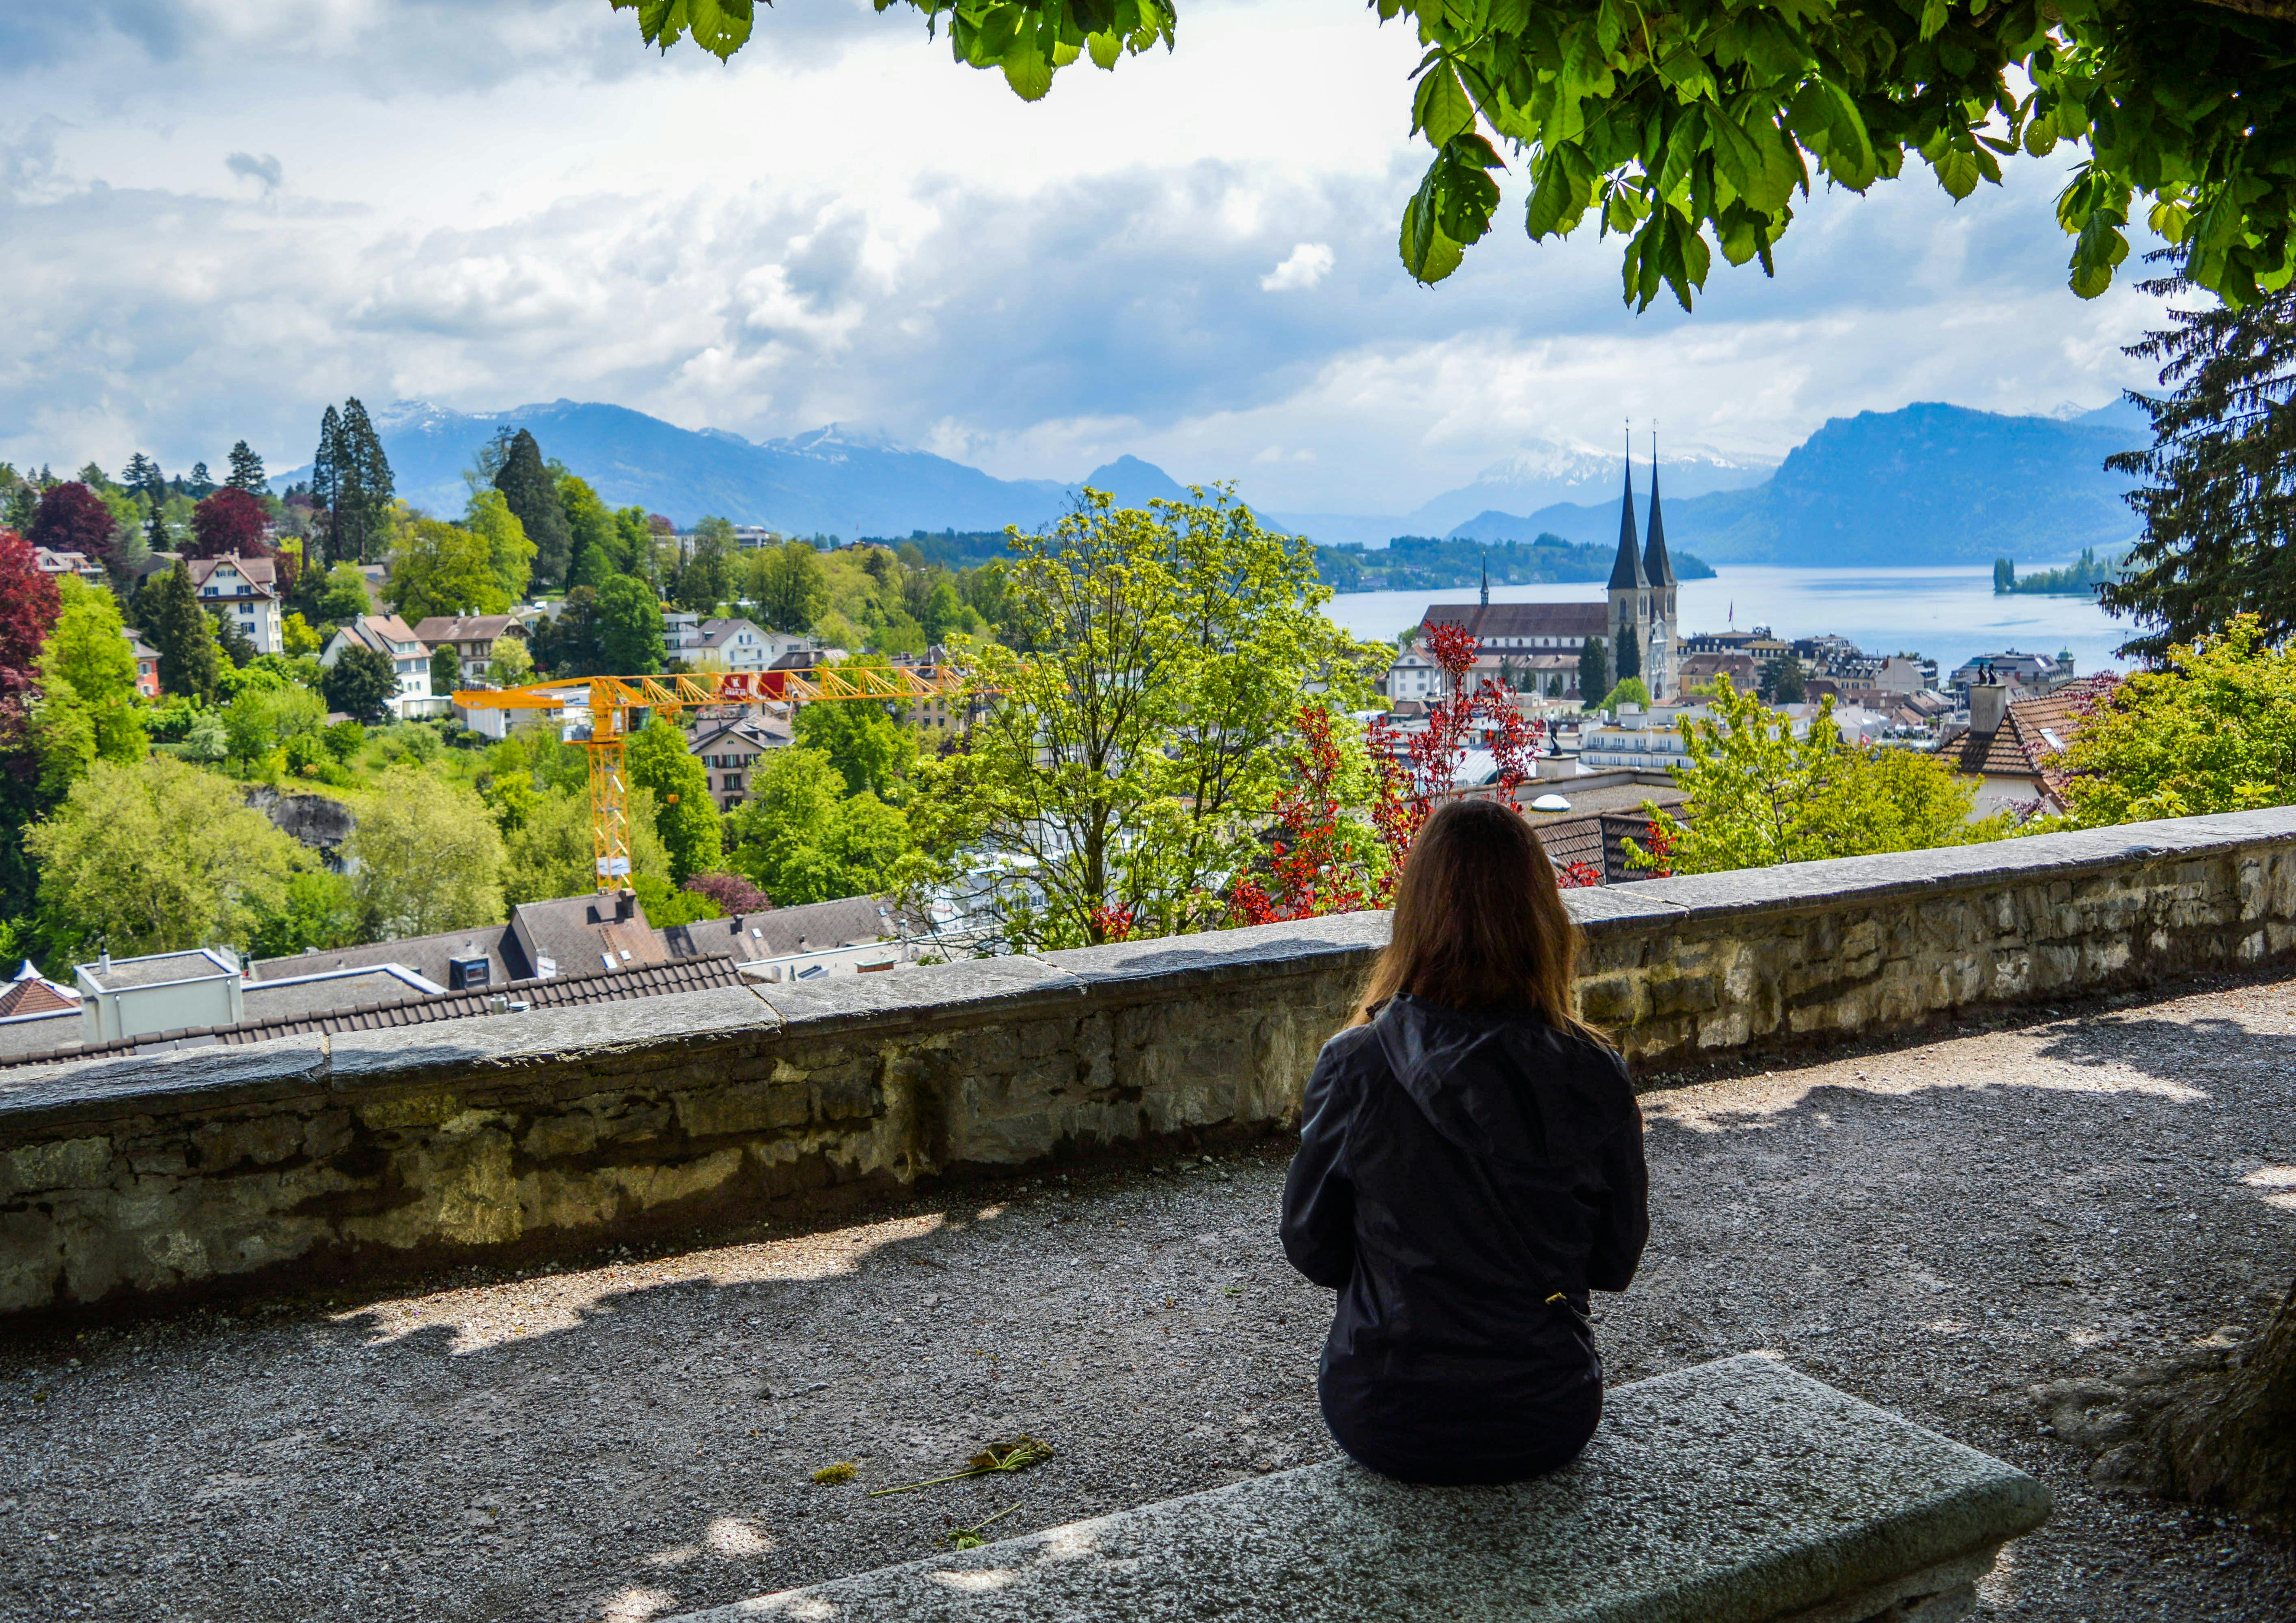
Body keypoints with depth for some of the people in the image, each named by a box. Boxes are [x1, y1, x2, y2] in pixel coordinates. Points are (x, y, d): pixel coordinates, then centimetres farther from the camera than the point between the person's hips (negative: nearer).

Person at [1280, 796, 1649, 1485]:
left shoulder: (1354, 1067, -18)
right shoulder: (1594, 1079, -15)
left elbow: (1311, 1249, -4)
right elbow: (1615, 1264, -2)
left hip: (1383, 1424, -1)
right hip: (1546, 1424, 1)